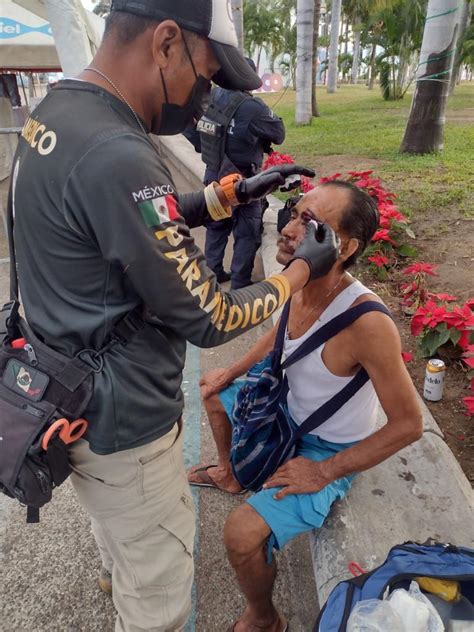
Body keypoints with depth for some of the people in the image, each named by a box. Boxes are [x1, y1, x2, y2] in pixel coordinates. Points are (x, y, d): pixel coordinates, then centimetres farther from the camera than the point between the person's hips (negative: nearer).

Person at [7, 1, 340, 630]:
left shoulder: (56, 112, 0)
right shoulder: (116, 157, -32)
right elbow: (206, 320, -23)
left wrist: (236, 192, 7)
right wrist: (302, 268, -8)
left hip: (74, 394, 10)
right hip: (119, 422, -10)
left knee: (117, 518, 40)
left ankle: (117, 572, 71)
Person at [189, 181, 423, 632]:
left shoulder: (367, 322, -37)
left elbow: (408, 424, -27)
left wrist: (323, 473, -21)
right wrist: (231, 373, 11)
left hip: (328, 452, -7)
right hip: (289, 413, 7)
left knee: (242, 534, -20)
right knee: (214, 392, 21)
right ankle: (229, 476, 47)